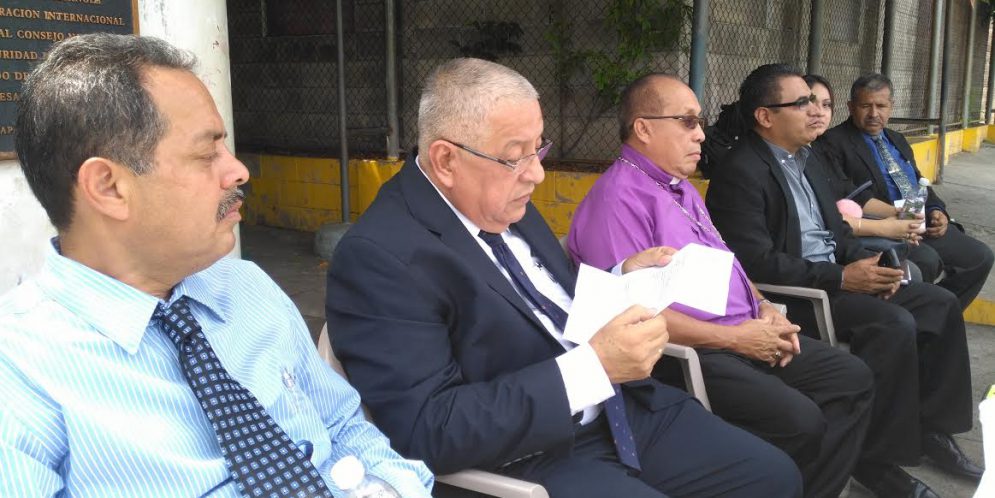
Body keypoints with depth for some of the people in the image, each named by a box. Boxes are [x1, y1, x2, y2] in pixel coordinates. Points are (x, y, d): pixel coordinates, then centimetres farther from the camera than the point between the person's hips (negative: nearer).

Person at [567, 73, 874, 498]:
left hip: (744, 335, 10)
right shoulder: (618, 199, -15)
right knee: (799, 421, -26)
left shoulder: (681, 188, 18)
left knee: (854, 379, 5)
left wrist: (762, 306, 6)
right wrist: (734, 338, -17)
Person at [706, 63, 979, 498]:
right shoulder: (741, 172, -16)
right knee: (894, 325, -25)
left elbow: (834, 228, 19)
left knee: (940, 304, 2)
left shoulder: (806, 158, 14)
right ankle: (877, 457, -10)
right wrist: (841, 278, -22)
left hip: (836, 275, 10)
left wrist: (866, 263, -1)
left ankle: (929, 426, 15)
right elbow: (758, 263, -24)